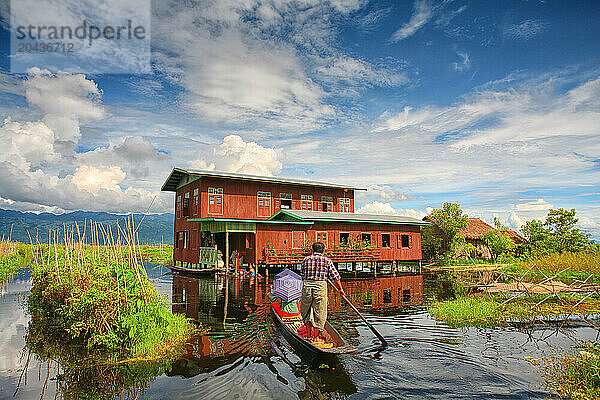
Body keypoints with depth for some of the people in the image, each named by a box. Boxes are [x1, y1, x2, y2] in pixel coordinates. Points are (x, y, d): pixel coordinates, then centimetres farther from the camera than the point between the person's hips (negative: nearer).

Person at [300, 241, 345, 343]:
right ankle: (316, 337, 13)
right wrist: (340, 289, 17)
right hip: (321, 288, -2)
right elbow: (335, 277, 5)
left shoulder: (306, 259, 7)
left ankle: (309, 335, 19)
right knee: (319, 313, 9)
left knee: (306, 312, 17)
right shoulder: (327, 261, 2)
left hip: (306, 286, 2)